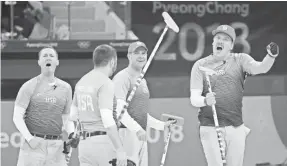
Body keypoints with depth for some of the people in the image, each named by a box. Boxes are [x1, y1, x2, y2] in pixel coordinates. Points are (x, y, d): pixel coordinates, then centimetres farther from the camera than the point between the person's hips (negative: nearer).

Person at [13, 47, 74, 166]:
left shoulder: (65, 88, 11)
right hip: (33, 145, -3)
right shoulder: (29, 86, -1)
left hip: (56, 146, 3)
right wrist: (29, 138, -17)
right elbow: (17, 117, -5)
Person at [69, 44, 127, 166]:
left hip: (84, 142, 7)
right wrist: (120, 150, -21)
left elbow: (73, 116, 19)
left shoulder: (81, 82, 13)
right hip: (104, 141, -7)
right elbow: (107, 120, -21)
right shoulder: (106, 83, -12)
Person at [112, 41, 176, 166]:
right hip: (126, 132, -9)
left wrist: (162, 125, 22)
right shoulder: (122, 78, -8)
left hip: (141, 135, 9)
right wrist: (137, 129, -30)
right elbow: (119, 109, -20)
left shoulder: (142, 81, 23)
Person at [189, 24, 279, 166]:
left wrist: (271, 56, -36)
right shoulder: (201, 65, 3)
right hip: (210, 129, -2)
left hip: (236, 129, 2)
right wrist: (205, 101, -28)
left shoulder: (240, 60, 6)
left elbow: (261, 68, -14)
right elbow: (193, 99, -4)